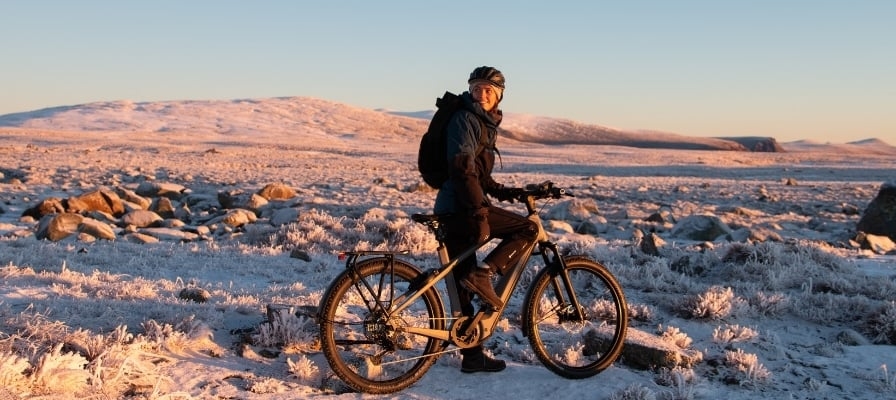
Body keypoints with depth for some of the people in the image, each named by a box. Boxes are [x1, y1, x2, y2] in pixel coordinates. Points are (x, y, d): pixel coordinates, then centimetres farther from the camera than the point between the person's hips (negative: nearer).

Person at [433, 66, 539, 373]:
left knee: (464, 288, 12)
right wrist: (479, 214, -26)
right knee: (528, 229, -8)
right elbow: (462, 170, -21)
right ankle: (481, 275, -13)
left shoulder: (485, 123, 21)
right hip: (462, 209, -9)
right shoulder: (465, 119, -10)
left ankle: (472, 356, 18)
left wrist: (503, 192, 16)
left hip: (457, 212, 9)